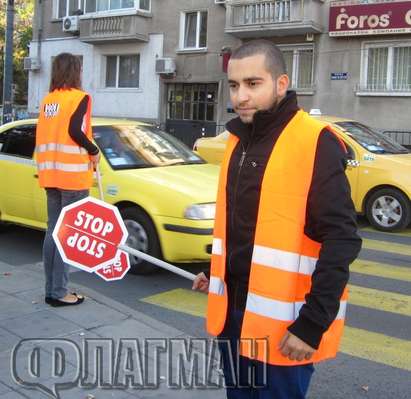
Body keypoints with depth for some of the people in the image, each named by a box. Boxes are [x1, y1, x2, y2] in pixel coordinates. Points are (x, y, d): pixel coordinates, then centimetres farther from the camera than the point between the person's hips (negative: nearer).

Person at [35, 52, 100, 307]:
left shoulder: (48, 99, 14)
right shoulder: (80, 97, -6)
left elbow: (44, 135, 13)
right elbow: (75, 131, -18)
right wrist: (95, 151, -5)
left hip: (51, 174, 7)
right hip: (72, 174, -7)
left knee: (53, 232, 11)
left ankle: (52, 289, 16)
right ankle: (59, 292, -2)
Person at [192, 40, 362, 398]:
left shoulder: (315, 143, -16)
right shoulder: (239, 139, 9)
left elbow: (340, 241, -19)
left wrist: (312, 323, -20)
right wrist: (217, 272, 16)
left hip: (283, 324, -7)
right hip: (234, 312, 8)